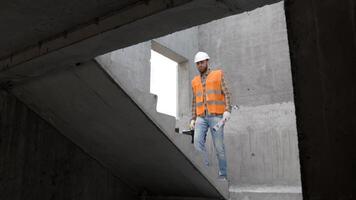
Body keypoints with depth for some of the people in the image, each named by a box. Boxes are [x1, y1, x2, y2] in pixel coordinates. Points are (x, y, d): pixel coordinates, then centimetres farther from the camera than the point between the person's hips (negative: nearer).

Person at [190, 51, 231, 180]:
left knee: (218, 146, -5)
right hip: (202, 118, 4)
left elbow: (227, 94, -2)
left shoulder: (218, 75, 6)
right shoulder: (195, 81, 19)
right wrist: (193, 119, 7)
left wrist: (227, 111, -18)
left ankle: (222, 174, 8)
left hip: (216, 116, -4)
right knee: (198, 142, -16)